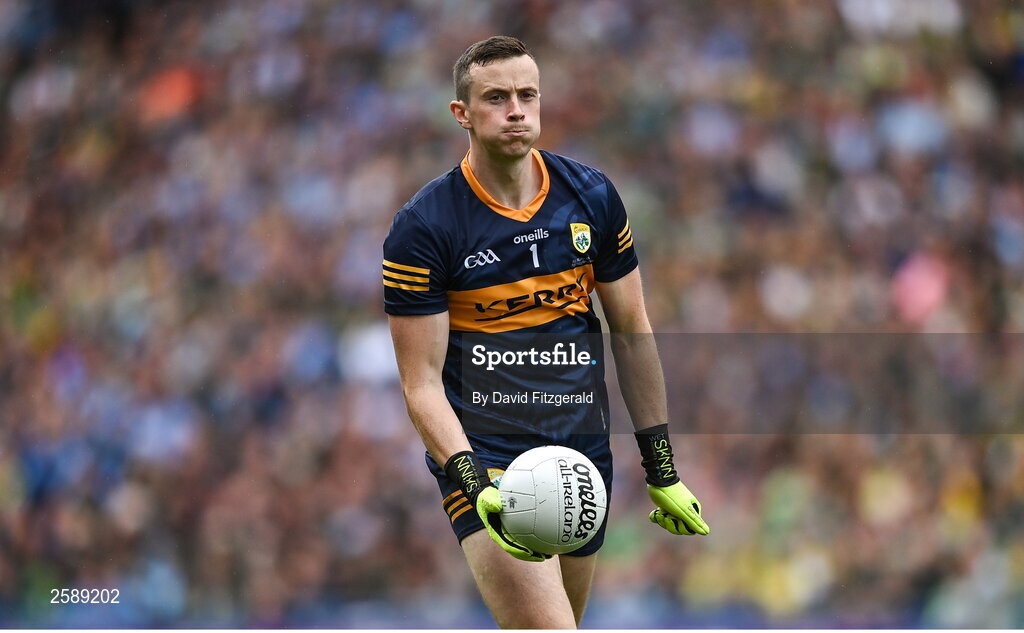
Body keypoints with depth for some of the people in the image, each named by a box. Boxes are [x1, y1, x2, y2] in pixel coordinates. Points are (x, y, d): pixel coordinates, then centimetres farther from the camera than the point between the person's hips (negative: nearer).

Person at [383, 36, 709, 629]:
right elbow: (422, 381, -11)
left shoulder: (593, 196, 2)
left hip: (584, 448, 5)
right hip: (483, 453, -5)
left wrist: (662, 468, 10)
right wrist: (474, 485, -25)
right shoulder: (422, 228, -10)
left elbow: (632, 333, 11)